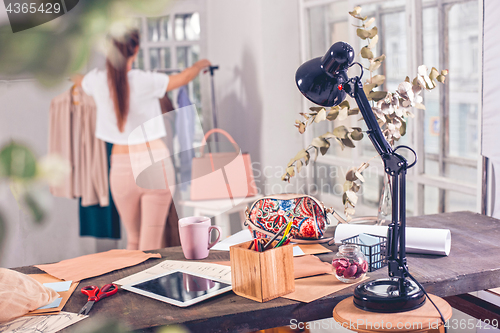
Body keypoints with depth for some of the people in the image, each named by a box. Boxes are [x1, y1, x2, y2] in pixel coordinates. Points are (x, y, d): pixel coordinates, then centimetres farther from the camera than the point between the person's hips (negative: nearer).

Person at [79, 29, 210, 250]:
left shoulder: (97, 81, 0)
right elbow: (183, 78, 4)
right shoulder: (145, 81, -10)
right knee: (151, 244, 2)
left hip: (122, 166, 3)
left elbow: (79, 81, 25)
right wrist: (200, 64, 26)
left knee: (134, 239, 19)